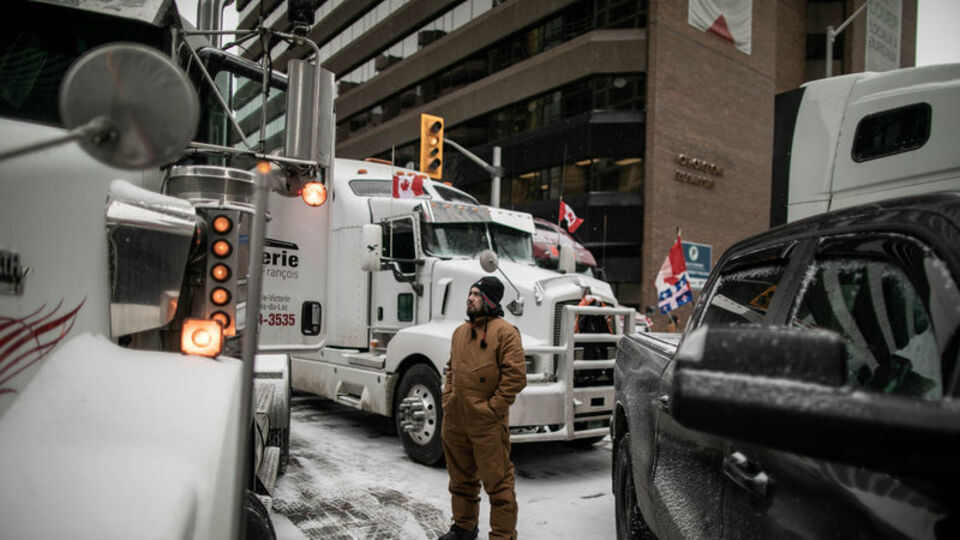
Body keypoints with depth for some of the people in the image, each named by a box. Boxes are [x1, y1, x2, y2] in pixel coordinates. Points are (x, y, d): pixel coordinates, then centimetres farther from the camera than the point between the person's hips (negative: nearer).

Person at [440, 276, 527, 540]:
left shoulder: (505, 331, -10)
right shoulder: (460, 332, 14)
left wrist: (493, 408, -15)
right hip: (455, 420, 8)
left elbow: (516, 375, -15)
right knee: (461, 476, 19)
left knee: (497, 480, -1)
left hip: (487, 422, -7)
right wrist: (447, 400, 11)